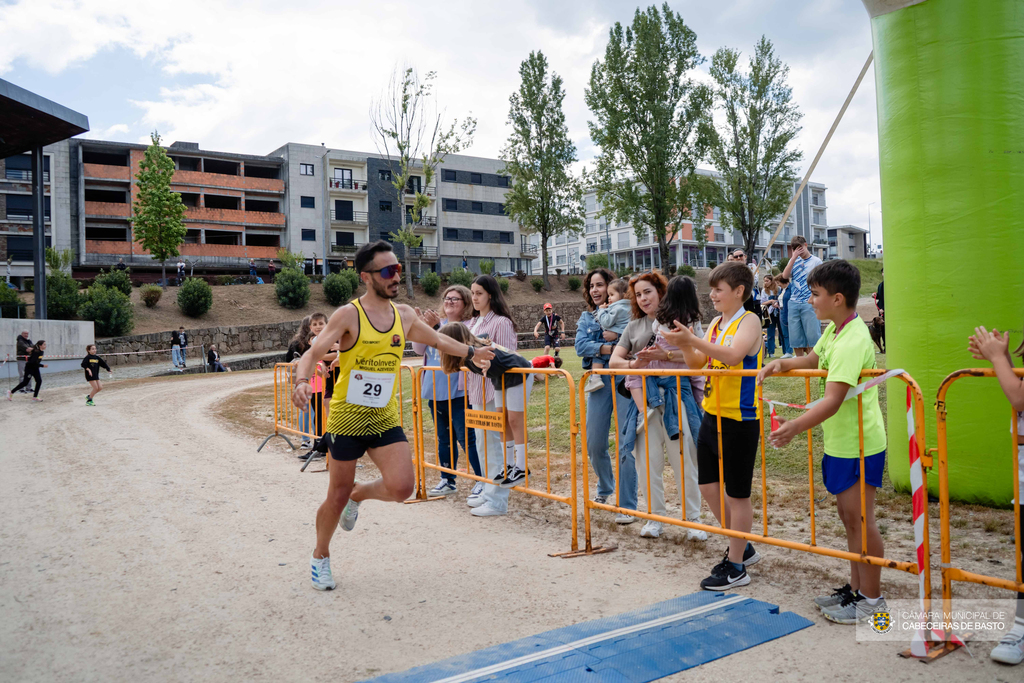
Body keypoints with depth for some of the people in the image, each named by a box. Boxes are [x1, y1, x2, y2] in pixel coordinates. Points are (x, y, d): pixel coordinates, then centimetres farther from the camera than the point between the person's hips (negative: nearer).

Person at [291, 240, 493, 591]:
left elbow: (437, 340, 23)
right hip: (347, 417, -4)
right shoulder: (348, 315, -12)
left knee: (401, 487, -13)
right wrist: (301, 382, -38)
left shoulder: (404, 315, 5)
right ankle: (320, 556, 34)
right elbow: (312, 354, -18)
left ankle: (358, 495, 22)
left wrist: (472, 352, 31)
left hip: (386, 418, 4)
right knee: (337, 496, 6)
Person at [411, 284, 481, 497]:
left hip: (458, 392, -7)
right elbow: (419, 349, 5)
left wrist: (436, 326, -29)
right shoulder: (436, 323, 10)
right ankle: (447, 480, 26)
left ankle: (482, 480, 7)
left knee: (466, 438, -4)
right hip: (435, 392, 7)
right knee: (444, 438, 15)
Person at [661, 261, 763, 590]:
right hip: (712, 415, 9)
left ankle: (736, 567, 15)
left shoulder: (748, 321, -11)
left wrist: (692, 339, -33)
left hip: (739, 419, -8)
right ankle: (741, 548, 33)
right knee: (708, 486, 15)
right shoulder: (716, 323, 12)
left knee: (737, 494, 2)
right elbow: (698, 362, 12)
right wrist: (685, 344, -6)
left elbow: (732, 356, -29)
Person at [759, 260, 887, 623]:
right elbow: (812, 359, 26)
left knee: (860, 520, 1)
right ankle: (856, 588, 31)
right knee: (849, 518, 18)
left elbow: (832, 400, -32)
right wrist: (781, 363, 8)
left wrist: (796, 426, -40)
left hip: (859, 445, -10)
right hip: (839, 442, 10)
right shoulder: (834, 330, 7)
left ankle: (872, 600, 15)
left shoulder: (852, 341, -24)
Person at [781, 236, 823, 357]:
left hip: (809, 303, -4)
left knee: (812, 335, -6)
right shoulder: (793, 260, 14)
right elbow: (785, 275, -3)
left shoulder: (816, 261, 4)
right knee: (795, 337, 5)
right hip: (794, 303, 4)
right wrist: (794, 257, -6)